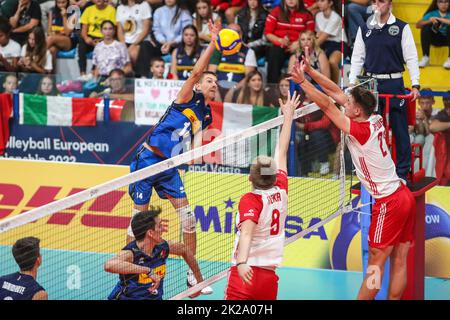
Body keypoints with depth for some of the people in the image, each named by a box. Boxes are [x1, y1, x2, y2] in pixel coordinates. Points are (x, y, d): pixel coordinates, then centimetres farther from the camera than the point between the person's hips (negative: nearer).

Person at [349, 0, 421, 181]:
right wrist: (352, 83, 6)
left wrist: (415, 85, -8)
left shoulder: (402, 28, 0)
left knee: (400, 129, -2)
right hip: (371, 83, 3)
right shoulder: (364, 29, 9)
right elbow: (357, 58, 13)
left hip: (394, 83, -3)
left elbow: (411, 57, -2)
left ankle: (403, 171, 4)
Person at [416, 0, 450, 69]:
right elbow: (418, 25, -13)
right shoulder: (432, 14, -4)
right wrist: (429, 21, -30)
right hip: (436, 39, 3)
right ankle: (425, 58, -21)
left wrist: (440, 19, -35)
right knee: (425, 28, -22)